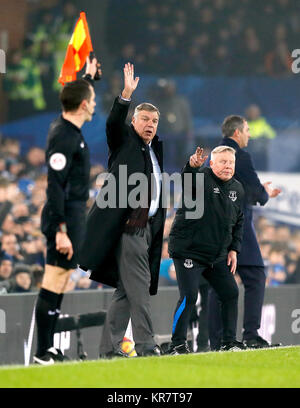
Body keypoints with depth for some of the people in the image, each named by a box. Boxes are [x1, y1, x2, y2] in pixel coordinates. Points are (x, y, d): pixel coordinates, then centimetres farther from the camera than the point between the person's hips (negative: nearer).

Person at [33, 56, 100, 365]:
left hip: (72, 215, 10)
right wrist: (60, 231, -25)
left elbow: (77, 96, 37)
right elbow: (55, 187, -22)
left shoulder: (66, 128, 11)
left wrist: (88, 77, 52)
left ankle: (48, 348, 16)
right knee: (54, 284, -8)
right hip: (65, 219, -10)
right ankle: (42, 353, -7)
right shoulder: (64, 137, -18)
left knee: (60, 281, 12)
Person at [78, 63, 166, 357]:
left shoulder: (155, 148, 22)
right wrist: (126, 94, -29)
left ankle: (109, 346, 12)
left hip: (146, 228, 8)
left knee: (126, 289, 8)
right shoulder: (125, 141, 2)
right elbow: (114, 123, -18)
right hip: (128, 225, -8)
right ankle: (145, 344, -15)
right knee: (138, 285, -14)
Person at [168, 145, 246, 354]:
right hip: (188, 251, -7)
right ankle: (178, 344, -5)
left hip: (218, 256, 7)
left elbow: (239, 222, 18)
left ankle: (229, 341, 16)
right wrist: (192, 166, -57)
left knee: (231, 293, 5)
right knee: (189, 297, -13)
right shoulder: (201, 178, -10)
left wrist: (234, 249, 9)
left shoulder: (237, 189, 10)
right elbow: (186, 181, -35)